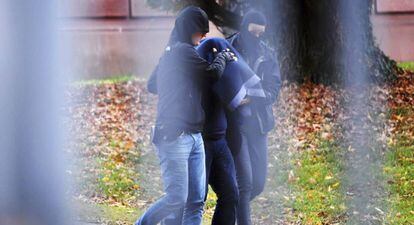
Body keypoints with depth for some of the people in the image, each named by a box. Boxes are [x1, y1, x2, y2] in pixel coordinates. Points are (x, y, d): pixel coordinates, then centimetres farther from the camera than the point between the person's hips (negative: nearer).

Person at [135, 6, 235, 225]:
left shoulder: (169, 52, 19)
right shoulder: (184, 51, -10)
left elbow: (152, 85, 30)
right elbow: (213, 72, -9)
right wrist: (223, 56, 10)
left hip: (194, 137, 10)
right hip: (174, 136, -10)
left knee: (196, 201, 3)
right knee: (176, 198, -12)